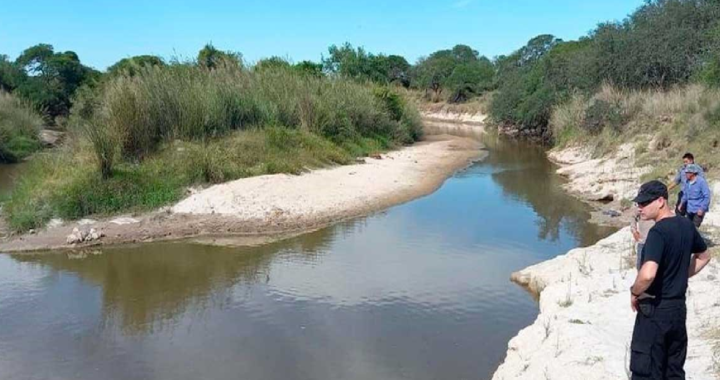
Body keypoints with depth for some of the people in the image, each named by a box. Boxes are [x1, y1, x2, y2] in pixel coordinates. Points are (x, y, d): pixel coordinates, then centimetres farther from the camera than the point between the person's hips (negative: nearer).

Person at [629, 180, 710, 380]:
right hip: (679, 307, 8)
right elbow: (704, 257, 21)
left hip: (655, 309, -8)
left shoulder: (658, 232, -22)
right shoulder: (686, 225, 4)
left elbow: (648, 274, -34)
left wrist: (634, 292, -16)